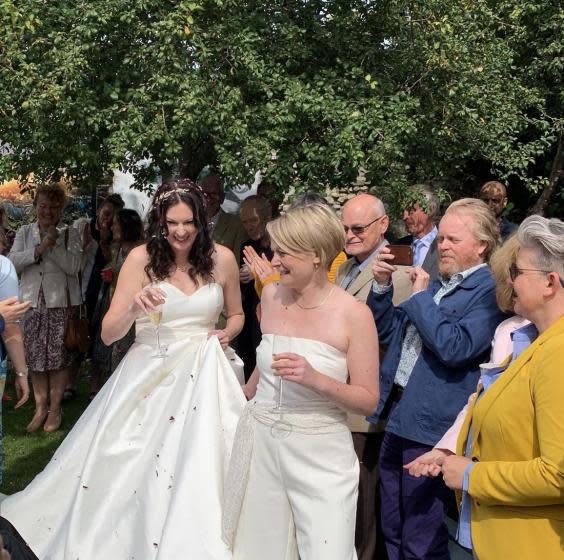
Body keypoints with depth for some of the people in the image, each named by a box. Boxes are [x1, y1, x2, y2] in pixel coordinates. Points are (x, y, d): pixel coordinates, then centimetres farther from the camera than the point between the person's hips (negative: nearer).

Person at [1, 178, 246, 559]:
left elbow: (236, 315, 16)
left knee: (198, 471, 3)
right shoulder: (141, 258, -6)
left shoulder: (222, 259, -1)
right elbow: (108, 334, -6)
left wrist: (227, 334, -5)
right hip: (148, 377, -1)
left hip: (203, 377, 1)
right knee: (131, 470, 5)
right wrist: (134, 308, -25)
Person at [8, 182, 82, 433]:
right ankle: (40, 408, 18)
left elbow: (73, 266, -10)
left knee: (59, 358, 3)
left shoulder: (69, 234, 1)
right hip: (32, 302, 2)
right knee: (36, 358, 7)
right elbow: (13, 261, -5)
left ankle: (54, 409, 15)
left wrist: (54, 244, -18)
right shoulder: (24, 232, 8)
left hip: (60, 304, -2)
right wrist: (40, 248, -16)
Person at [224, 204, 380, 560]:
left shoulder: (353, 314, -11)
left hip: (321, 451, -4)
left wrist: (315, 379, -24)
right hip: (260, 441, 4)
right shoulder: (271, 296, 2)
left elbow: (368, 401, -9)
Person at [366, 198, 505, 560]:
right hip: (398, 419, 8)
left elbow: (455, 348, -26)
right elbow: (388, 332, 17)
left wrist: (421, 296, -16)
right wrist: (382, 286, 2)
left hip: (432, 430, -8)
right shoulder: (435, 283, 12)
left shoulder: (489, 291, -13)